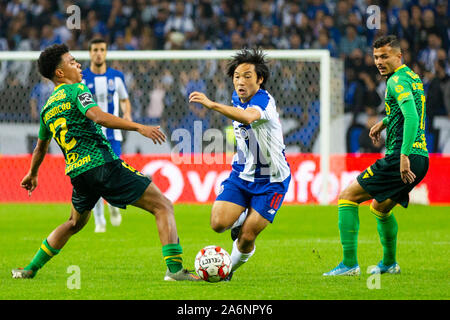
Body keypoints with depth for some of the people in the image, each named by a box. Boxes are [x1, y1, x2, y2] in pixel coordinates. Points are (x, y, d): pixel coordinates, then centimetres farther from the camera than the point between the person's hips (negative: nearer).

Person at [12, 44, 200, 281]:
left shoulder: (47, 108, 21)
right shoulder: (76, 91, 0)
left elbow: (41, 147, 36)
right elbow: (98, 116, -19)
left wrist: (32, 174, 53)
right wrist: (139, 127, -24)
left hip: (77, 173, 8)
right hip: (102, 163, -7)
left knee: (75, 223, 33)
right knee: (163, 207, -7)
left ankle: (30, 270, 32)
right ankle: (175, 269, -21)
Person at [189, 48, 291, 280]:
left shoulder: (264, 100, -23)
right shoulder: (237, 99, 2)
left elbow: (248, 117, -49)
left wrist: (212, 105, -59)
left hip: (271, 181, -6)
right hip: (241, 175, 6)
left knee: (247, 238, -8)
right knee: (218, 223, -16)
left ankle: (232, 266, 23)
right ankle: (242, 219, 18)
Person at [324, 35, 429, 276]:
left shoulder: (398, 81, -13)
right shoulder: (413, 77, 17)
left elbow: (412, 117, -27)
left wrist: (404, 156, -33)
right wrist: (385, 122, 36)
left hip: (399, 160, -10)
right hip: (421, 158, 10)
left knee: (347, 197, -5)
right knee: (380, 208, 30)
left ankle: (349, 263, -10)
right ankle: (389, 263, 39)